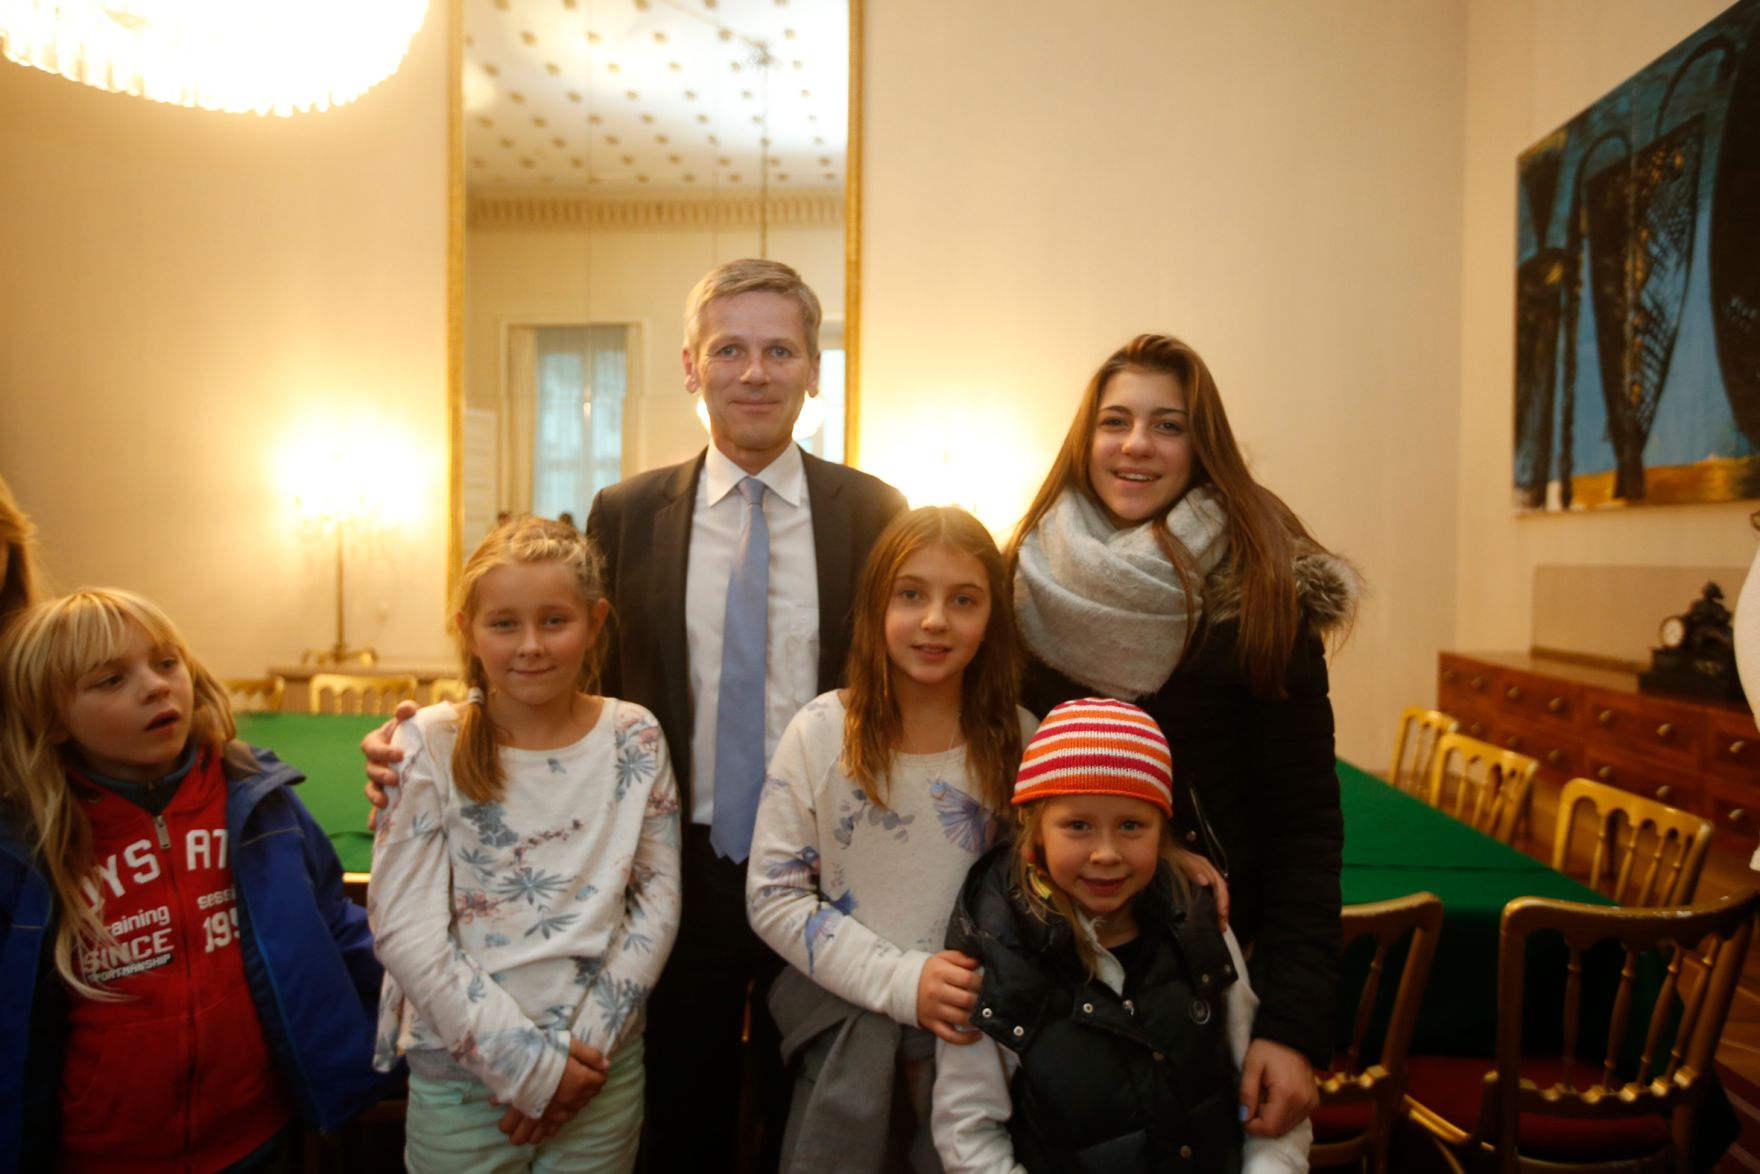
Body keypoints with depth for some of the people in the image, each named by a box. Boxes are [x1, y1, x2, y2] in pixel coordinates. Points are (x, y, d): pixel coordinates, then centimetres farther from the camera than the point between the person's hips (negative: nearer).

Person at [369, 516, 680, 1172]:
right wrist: (527, 1063, -13)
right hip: (462, 1074, -1)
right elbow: (405, 929, -13)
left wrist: (588, 1042, -9)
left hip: (605, 1066, 2)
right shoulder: (429, 745, -10)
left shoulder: (634, 738, -4)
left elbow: (657, 898, -1)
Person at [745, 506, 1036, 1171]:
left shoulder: (1017, 739, -6)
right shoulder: (821, 732, -10)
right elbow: (772, 895, -10)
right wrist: (900, 981, -18)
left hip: (973, 1031, 2)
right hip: (847, 1030, -1)